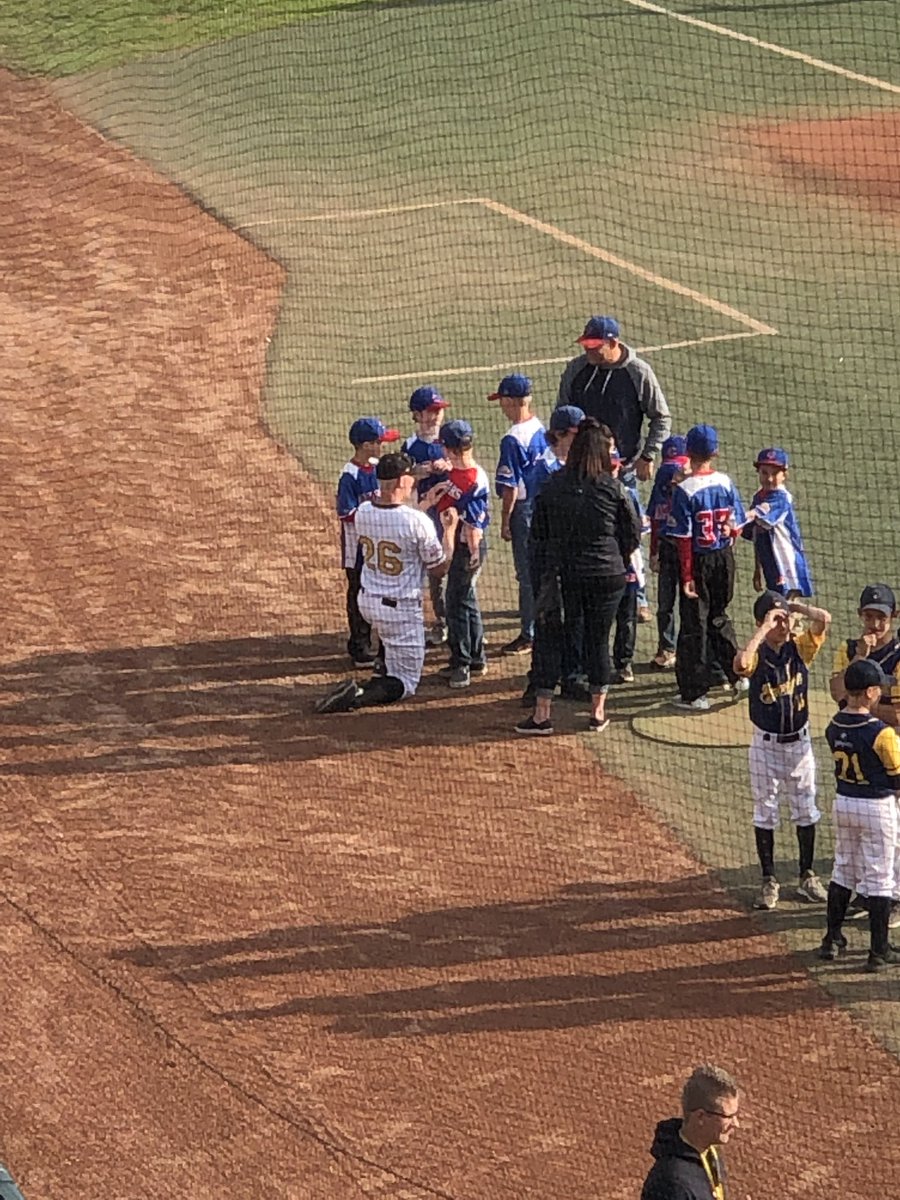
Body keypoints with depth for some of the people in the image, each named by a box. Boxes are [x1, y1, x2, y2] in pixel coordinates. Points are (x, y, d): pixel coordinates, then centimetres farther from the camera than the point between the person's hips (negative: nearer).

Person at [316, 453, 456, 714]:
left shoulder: (363, 512, -5)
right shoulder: (417, 521, -23)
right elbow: (440, 568, -9)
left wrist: (426, 504, 23)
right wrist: (450, 528, 4)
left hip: (367, 602, 6)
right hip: (401, 609, -6)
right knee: (405, 683, 5)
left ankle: (384, 674, 39)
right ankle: (359, 695, -23)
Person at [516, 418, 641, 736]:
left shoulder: (552, 487, -1)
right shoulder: (614, 489, -5)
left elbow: (538, 535, 5)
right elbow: (633, 534, 2)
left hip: (562, 575, 0)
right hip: (607, 575, 0)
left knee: (550, 639, 7)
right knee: (598, 640, 11)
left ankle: (541, 714, 4)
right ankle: (598, 712, 17)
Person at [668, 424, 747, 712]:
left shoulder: (685, 490, -17)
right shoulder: (726, 483, -2)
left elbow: (684, 537, -16)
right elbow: (737, 527, 2)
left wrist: (687, 576, -13)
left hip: (698, 561, -5)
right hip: (725, 558, 5)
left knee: (694, 623, 3)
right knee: (719, 617, 23)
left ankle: (695, 693, 6)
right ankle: (738, 674, 23)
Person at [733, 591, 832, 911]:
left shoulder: (799, 647, -5)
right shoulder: (756, 655, -13)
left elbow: (824, 618, -20)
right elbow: (741, 663, -38)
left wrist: (793, 607, -10)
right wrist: (765, 627, -30)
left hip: (799, 742, 3)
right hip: (766, 744, -3)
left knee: (805, 811, 11)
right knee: (765, 813, 7)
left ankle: (807, 877, 23)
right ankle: (769, 881, 16)